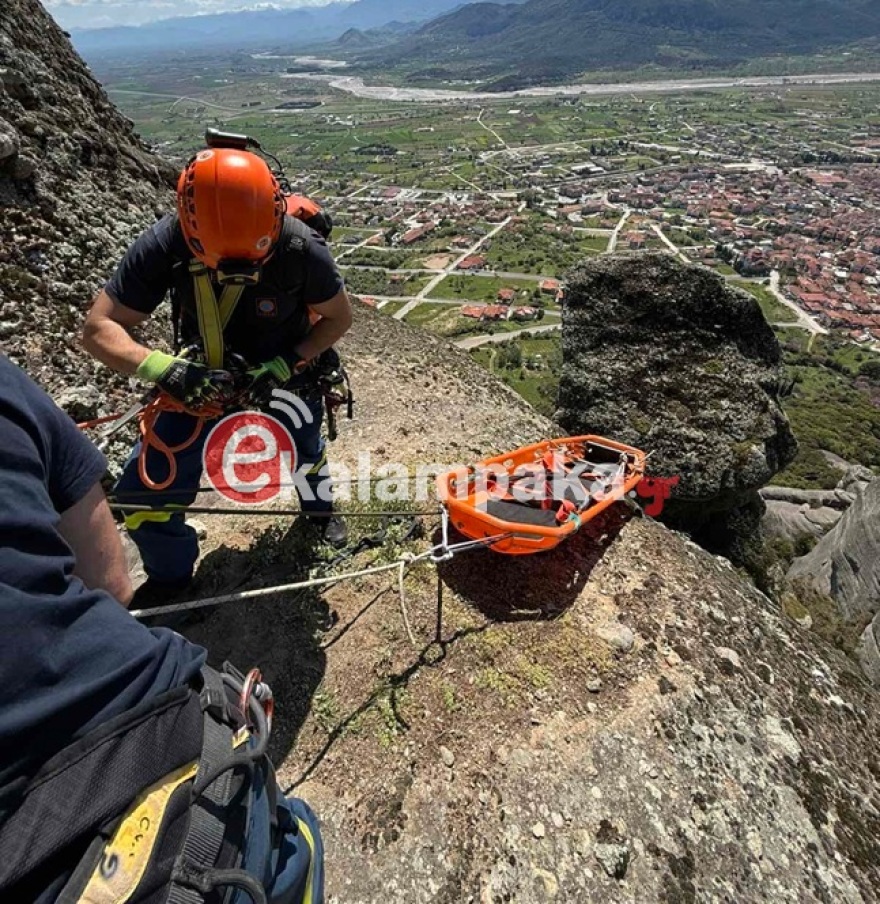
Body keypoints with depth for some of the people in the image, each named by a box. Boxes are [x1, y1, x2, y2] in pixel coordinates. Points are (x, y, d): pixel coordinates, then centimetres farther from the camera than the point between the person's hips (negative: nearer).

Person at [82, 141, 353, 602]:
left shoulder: (301, 248, -29)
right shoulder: (163, 245, -25)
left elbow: (338, 317, -13)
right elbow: (98, 329, -21)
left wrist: (287, 364, -28)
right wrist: (163, 367, -41)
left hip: (283, 375, 0)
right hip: (202, 380, 1)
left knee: (304, 456, 23)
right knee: (142, 493, -3)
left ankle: (320, 508, 62)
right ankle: (169, 575, 28)